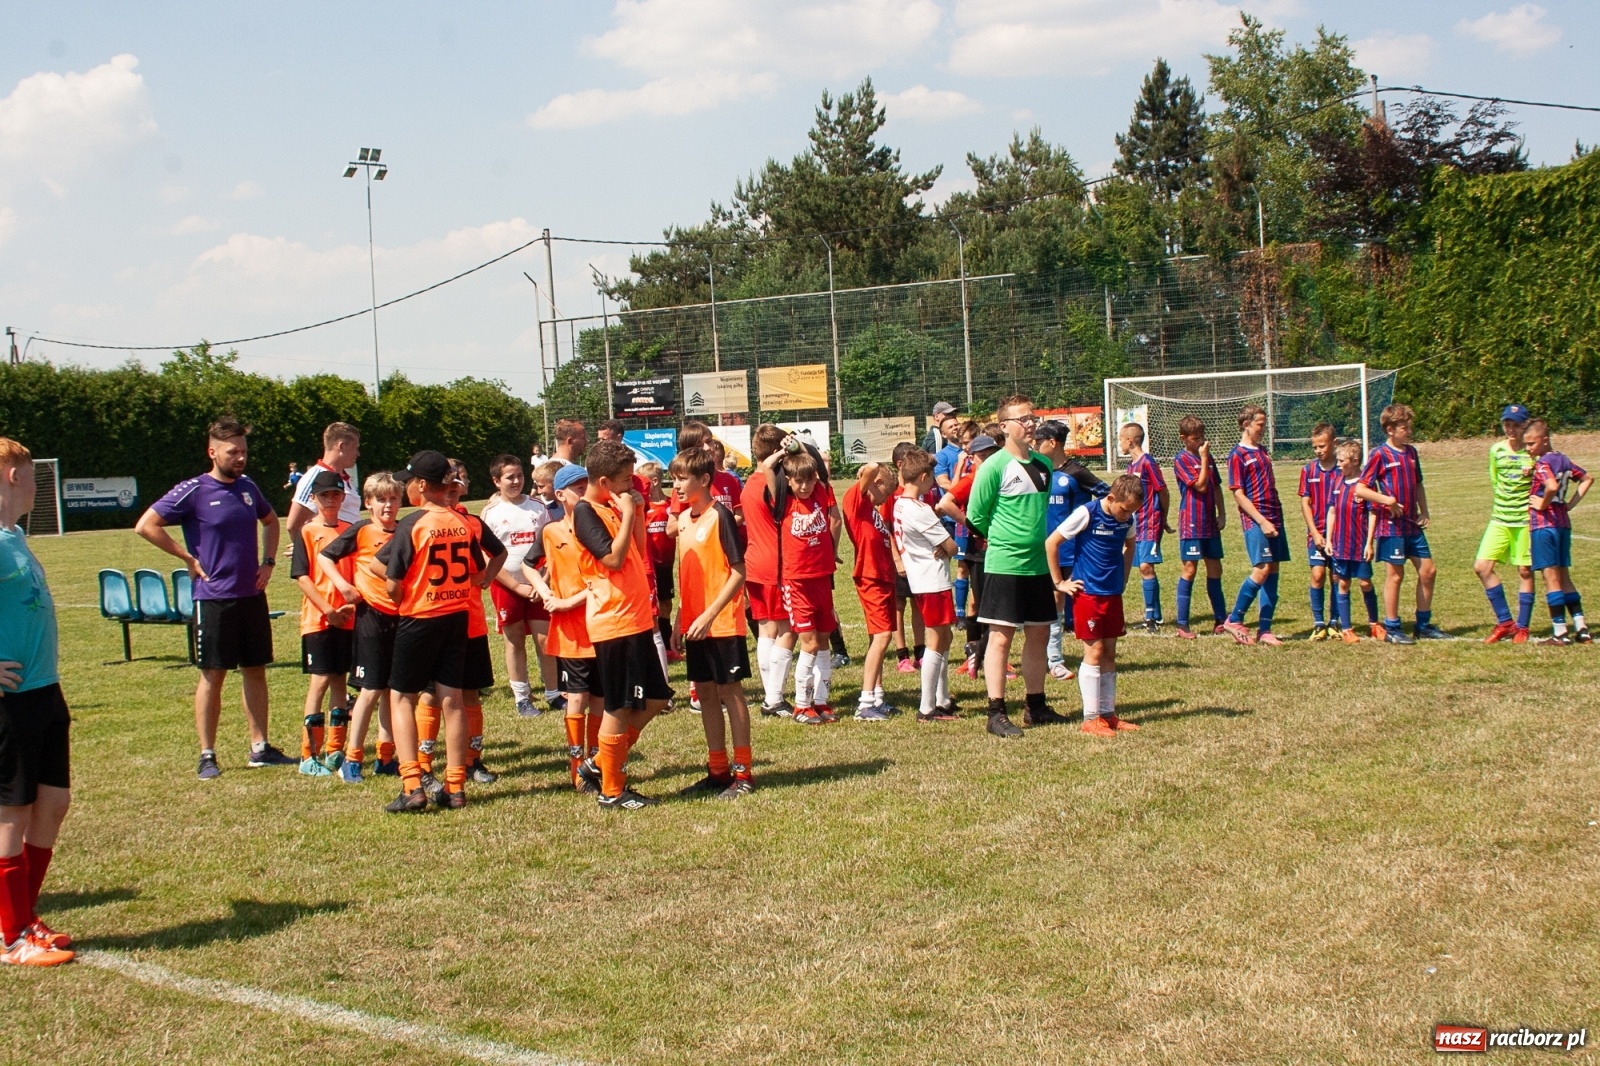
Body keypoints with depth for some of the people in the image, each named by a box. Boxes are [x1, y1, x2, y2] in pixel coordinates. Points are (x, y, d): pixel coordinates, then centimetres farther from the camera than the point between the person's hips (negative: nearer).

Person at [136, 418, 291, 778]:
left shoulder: (248, 487, 8)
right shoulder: (193, 491, -10)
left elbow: (270, 521, 26)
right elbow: (146, 526, -13)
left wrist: (268, 561, 12)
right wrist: (189, 559, -11)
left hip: (252, 595, 6)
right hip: (214, 597, -5)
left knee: (255, 670, 9)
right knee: (213, 675, 0)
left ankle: (260, 748, 18)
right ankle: (207, 756, 8)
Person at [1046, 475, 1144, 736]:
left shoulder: (1129, 519, 1)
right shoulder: (1087, 513, -16)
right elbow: (1051, 543, -12)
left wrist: (1123, 578, 14)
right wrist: (1059, 582, -8)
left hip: (1113, 594, 6)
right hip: (1088, 593, -6)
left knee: (1110, 654, 9)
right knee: (1094, 652, -6)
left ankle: (1108, 714, 16)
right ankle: (1091, 718, -1)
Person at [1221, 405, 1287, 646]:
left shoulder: (1262, 452, 18)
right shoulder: (1237, 455, -6)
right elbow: (1238, 494, -11)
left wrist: (1276, 517, 15)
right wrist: (1261, 521, -16)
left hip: (1274, 518, 8)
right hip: (1255, 520, -8)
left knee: (1273, 570, 3)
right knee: (1262, 569, -16)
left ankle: (1264, 630, 5)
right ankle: (1234, 621, -4)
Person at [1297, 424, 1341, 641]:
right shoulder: (1309, 470, 2)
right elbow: (1305, 503, 2)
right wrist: (1315, 533, -6)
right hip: (1317, 532, 0)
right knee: (1318, 575, -10)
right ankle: (1318, 623, -3)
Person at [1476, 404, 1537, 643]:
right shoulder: (1496, 450, 6)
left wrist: (1533, 475, -17)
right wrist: (1503, 501, 11)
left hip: (1525, 519, -4)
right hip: (1500, 519, 4)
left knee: (1525, 571, 1)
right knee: (1482, 566, -5)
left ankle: (1522, 627, 13)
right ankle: (1505, 622, 6)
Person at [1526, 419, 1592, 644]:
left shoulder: (1542, 463, -15)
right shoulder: (1563, 460, 11)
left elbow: (1552, 486, -33)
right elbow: (1588, 478, 23)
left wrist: (1543, 504, -16)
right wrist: (1570, 503, 15)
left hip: (1544, 524, -8)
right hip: (1564, 522, 8)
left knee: (1551, 576, -3)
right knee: (1563, 576, 15)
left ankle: (1560, 632, -2)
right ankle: (1581, 628, 13)